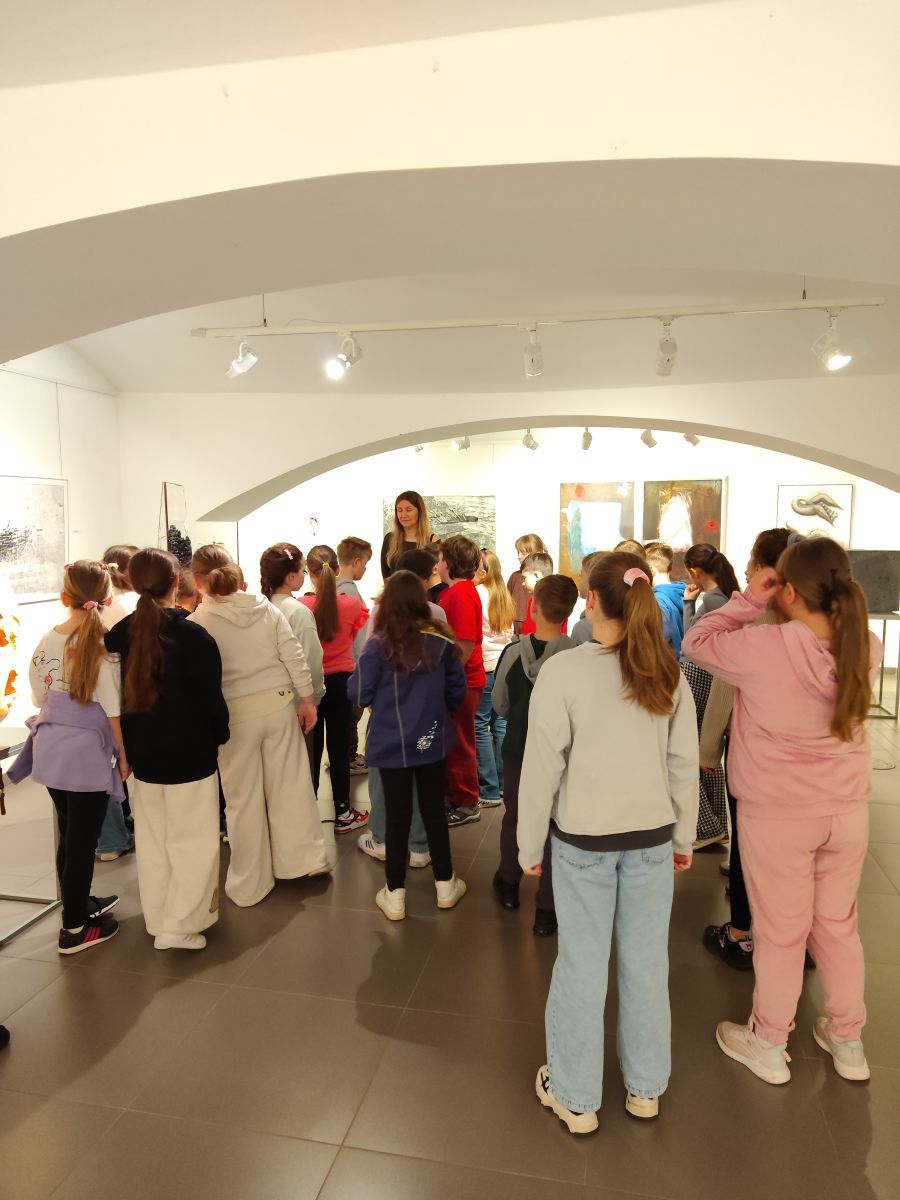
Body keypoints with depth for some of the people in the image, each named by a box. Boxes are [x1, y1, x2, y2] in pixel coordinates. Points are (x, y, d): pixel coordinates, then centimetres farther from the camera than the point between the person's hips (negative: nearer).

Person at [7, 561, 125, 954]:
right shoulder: (103, 646, -18)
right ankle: (74, 928, 20)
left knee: (68, 836, 21)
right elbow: (113, 710, -15)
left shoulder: (47, 641, 0)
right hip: (89, 753, -6)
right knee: (82, 841, 7)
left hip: (52, 749, 6)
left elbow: (39, 697, 11)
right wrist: (124, 755, -4)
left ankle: (79, 903, 39)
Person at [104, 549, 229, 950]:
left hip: (142, 753, 5)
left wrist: (131, 743, 16)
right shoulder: (192, 635, -16)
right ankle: (179, 924, 9)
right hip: (189, 753, -5)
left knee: (151, 840, 18)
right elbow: (211, 696, -13)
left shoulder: (120, 633, -2)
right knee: (193, 840, 7)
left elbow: (116, 692, 6)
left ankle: (156, 918, 29)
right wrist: (220, 735, 4)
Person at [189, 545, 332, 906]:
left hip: (234, 714, -3)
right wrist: (307, 698, 6)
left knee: (244, 800, 10)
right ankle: (307, 858, 29)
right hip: (279, 703, 3)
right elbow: (294, 656, -2)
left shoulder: (197, 624, -10)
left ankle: (249, 884, 24)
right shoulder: (265, 608, -1)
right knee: (291, 784, 16)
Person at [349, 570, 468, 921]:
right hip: (432, 741, 2)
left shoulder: (378, 645, -16)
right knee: (434, 811, 16)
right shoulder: (441, 640, -8)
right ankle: (445, 885, 29)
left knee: (397, 817, 9)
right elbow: (457, 689, 0)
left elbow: (360, 694, -10)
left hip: (391, 744, -2)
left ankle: (395, 895, 20)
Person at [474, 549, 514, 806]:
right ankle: (504, 783, 19)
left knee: (480, 726, -1)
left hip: (484, 666, -7)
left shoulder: (475, 594, -11)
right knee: (501, 723, 12)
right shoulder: (504, 596, 10)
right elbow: (510, 632, 14)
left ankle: (490, 791, 0)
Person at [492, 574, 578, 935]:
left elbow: (500, 705, -2)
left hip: (517, 750, 2)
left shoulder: (513, 652, -15)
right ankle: (546, 911, 21)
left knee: (513, 818, 23)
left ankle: (509, 885, 43)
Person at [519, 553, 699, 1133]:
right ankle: (645, 1089, 36)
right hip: (652, 838, 3)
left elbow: (543, 767, -13)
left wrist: (530, 846, -1)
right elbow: (684, 764, 0)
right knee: (646, 964, 16)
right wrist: (683, 836, 14)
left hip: (583, 839, -3)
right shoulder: (668, 673, -6)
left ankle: (576, 1097, 28)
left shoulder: (562, 671, -17)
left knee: (582, 965, 10)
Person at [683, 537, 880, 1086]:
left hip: (777, 816, -4)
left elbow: (697, 640, -8)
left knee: (780, 932, 13)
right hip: (848, 811, 5)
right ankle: (848, 1041, 41)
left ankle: (769, 1046, 33)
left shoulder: (762, 647, -24)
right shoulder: (867, 647, -8)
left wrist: (749, 600, -8)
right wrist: (832, 601, 0)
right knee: (839, 926, 22)